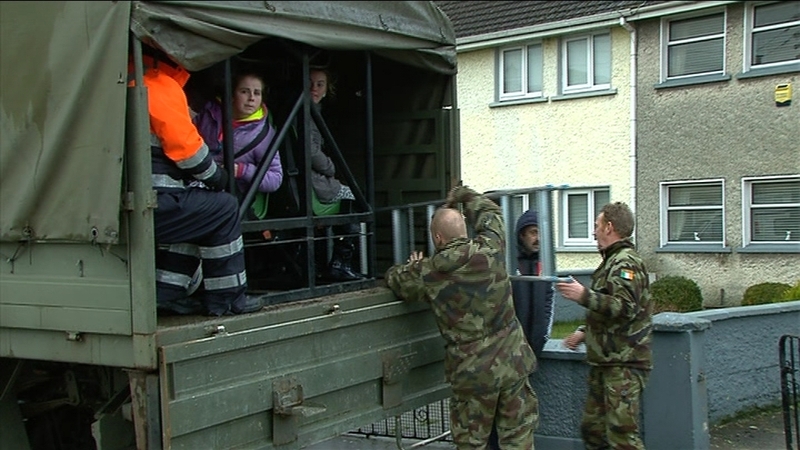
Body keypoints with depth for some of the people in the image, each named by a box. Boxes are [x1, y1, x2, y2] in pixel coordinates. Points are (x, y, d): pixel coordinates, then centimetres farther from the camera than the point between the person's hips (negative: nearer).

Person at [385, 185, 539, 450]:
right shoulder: (490, 250, -5)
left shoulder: (428, 273, -8)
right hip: (512, 363, 2)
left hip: (471, 372, -2)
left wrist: (412, 267, 31)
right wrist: (464, 196, 30)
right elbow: (491, 214, 15)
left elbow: (395, 279, 11)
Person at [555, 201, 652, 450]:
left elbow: (626, 307, -27)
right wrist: (587, 333, 27)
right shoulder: (612, 261, 19)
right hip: (605, 362, 11)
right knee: (592, 428, 14)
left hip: (623, 364, -11)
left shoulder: (626, 263, -13)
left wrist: (584, 296, -25)